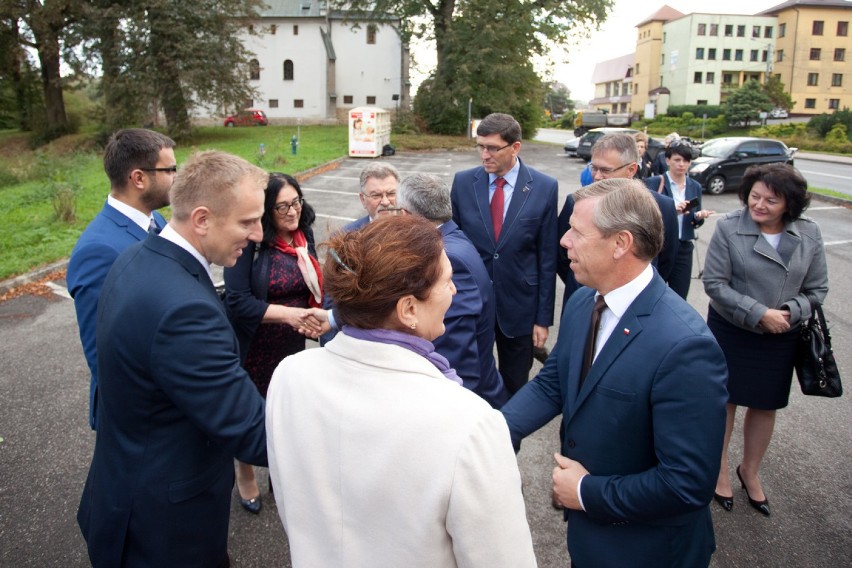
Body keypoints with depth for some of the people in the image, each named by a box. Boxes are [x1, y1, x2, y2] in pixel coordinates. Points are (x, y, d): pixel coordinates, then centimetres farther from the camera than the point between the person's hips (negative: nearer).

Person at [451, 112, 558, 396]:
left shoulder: (544, 187, -8)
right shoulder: (463, 181, -3)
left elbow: (547, 258, -5)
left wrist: (543, 318, -4)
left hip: (519, 306, -1)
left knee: (515, 389, 15)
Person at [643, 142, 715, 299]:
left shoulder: (695, 186, 9)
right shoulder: (653, 183, -5)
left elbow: (694, 221, 12)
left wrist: (699, 217, -10)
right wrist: (671, 209, -25)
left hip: (683, 248, 4)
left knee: (680, 298, 9)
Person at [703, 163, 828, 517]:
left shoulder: (809, 235, -6)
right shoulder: (728, 228, -16)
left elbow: (817, 289, 1)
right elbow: (714, 282, -15)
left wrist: (789, 313, -17)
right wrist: (759, 313, -21)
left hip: (779, 338, 3)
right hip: (730, 332, -3)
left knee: (766, 406, 16)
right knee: (724, 401, 12)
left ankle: (750, 471, 39)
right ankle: (720, 468, 34)